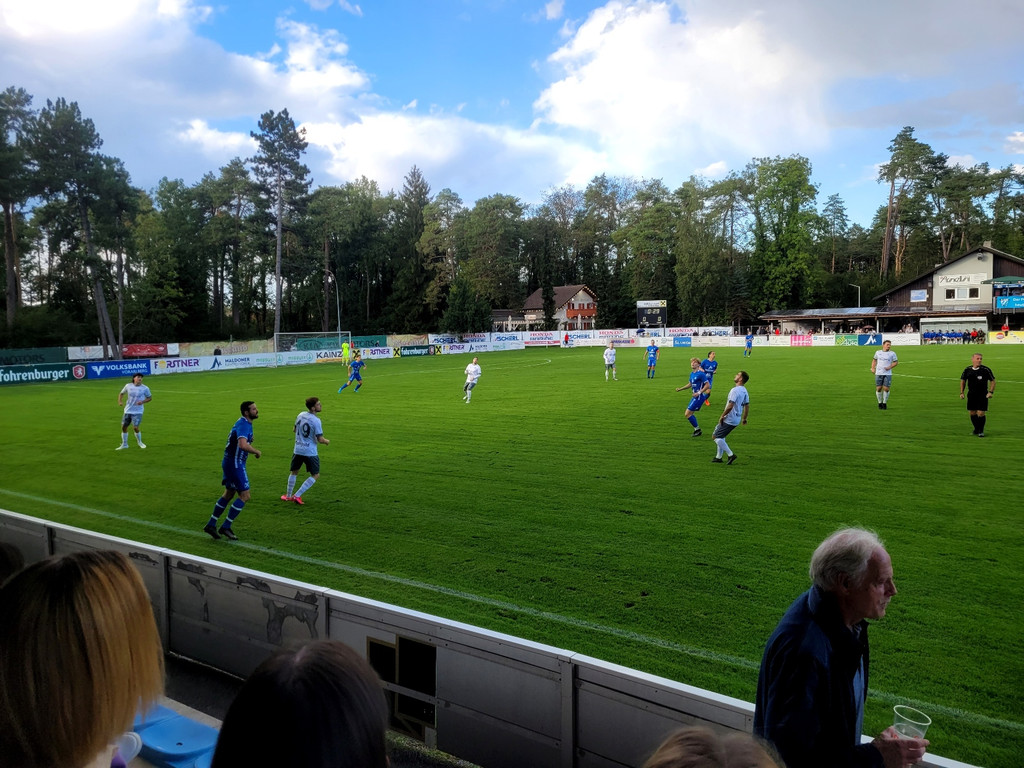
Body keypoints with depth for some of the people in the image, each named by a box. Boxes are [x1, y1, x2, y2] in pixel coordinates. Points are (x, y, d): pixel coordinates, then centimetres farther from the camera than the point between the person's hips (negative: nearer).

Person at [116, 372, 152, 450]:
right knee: (124, 426, 4)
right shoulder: (128, 386, 0)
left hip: (137, 411, -3)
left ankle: (139, 442, 17)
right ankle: (124, 444, 21)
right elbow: (121, 393, 15)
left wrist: (142, 402, -14)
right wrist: (119, 401, -2)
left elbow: (150, 397, 4)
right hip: (127, 410, 3)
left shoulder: (145, 388, -6)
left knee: (136, 427, -11)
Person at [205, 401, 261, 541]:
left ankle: (211, 525, 24)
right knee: (244, 496, -6)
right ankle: (225, 527, 1)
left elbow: (231, 435, 29)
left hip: (230, 462, 10)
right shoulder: (244, 425, -21)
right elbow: (243, 445, -37)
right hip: (235, 464, -10)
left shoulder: (244, 423, 11)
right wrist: (257, 452, -22)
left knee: (229, 494, 18)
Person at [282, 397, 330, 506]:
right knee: (315, 475, 8)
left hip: (298, 450, 7)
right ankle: (297, 496, 3)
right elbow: (320, 439, -17)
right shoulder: (316, 420, -18)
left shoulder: (300, 415, 3)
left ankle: (288, 495, 33)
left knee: (293, 472, 24)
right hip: (310, 452, -6)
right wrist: (326, 441, 3)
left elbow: (294, 430, 17)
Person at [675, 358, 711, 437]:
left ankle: (697, 429, 3)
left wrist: (699, 393, -24)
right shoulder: (692, 374, 11)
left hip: (699, 397, -9)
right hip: (695, 397, 9)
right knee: (690, 414, 13)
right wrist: (680, 389, 20)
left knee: (687, 414, -9)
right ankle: (697, 430, 24)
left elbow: (707, 385, -17)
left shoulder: (701, 374, -16)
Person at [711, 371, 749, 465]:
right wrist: (744, 419, 25)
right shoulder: (744, 391, 9)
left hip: (729, 419, -10)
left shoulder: (735, 390, -21)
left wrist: (722, 416, -15)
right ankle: (718, 457, 25)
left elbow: (730, 406, -26)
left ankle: (730, 455, -5)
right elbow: (747, 406, 15)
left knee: (715, 437, -4)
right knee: (721, 437, 21)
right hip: (736, 420, 10)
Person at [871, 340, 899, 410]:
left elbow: (896, 362, 7)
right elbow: (874, 360, 22)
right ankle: (880, 403, 17)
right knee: (878, 388, 0)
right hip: (878, 373, 1)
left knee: (886, 389, -5)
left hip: (888, 374, -1)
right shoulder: (878, 352, 8)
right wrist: (873, 368, 10)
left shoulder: (892, 353, 3)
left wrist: (890, 367, -9)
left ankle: (884, 403, 11)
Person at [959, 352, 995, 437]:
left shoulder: (986, 369, -10)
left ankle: (981, 431, 12)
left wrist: (990, 392, -12)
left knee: (980, 413, -7)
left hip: (982, 395, -3)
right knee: (972, 413, 8)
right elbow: (963, 380, 14)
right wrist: (961, 392, 7)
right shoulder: (967, 370, 0)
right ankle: (976, 429, 29)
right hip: (971, 394, 3)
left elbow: (993, 381, -2)